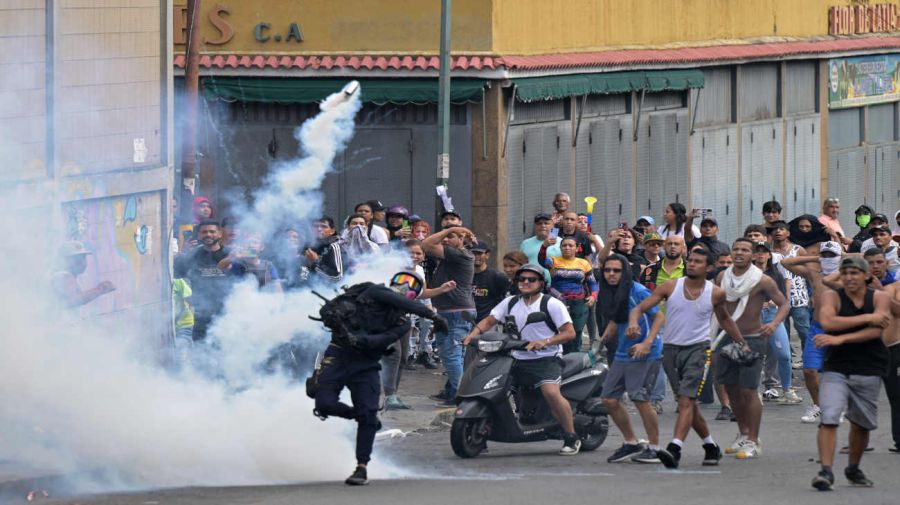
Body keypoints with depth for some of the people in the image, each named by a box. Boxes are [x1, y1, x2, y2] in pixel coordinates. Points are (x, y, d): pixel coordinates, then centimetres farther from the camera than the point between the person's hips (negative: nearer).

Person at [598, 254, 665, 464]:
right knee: (609, 399, 5)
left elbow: (659, 317, -13)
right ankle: (631, 444, 19)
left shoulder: (638, 292, -14)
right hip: (623, 354, 8)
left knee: (640, 399, -11)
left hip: (645, 354, -8)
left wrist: (647, 343, -22)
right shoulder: (609, 295, 9)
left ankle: (654, 448, 1)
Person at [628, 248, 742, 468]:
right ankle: (711, 446, 28)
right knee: (688, 402, 11)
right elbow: (640, 307, -3)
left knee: (686, 400, -19)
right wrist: (633, 322, -25)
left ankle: (675, 449, -30)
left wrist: (742, 343, 22)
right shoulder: (670, 287, 0)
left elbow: (724, 319, 20)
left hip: (698, 349, -3)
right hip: (671, 349, 3)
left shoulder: (716, 293, 0)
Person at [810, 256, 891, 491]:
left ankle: (853, 469, 34)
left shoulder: (879, 298, 1)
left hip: (869, 372, 2)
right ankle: (826, 471, -21)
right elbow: (827, 322, -22)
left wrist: (840, 339, -24)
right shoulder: (832, 296, -2)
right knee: (828, 418, -19)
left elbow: (876, 331, -14)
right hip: (836, 369, -2)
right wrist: (867, 318, -20)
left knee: (862, 424, 14)